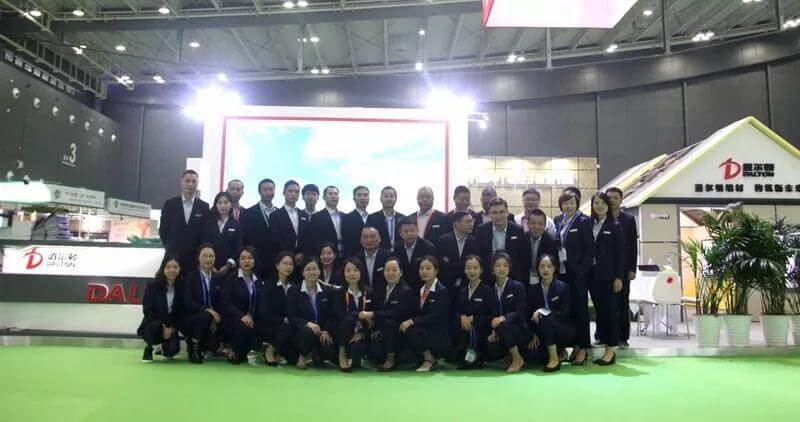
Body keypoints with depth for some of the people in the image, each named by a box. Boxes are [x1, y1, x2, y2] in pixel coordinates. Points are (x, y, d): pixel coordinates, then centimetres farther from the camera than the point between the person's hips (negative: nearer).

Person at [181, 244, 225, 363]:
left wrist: (217, 315, -15)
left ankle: (202, 344, 15)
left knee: (213, 345, -23)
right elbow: (188, 302, -14)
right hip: (190, 319, -2)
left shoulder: (220, 278, 8)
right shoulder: (190, 277, -2)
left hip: (214, 318, 3)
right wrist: (207, 310, -27)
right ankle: (193, 345, -8)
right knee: (205, 317, -35)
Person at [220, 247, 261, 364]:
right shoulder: (231, 278, -1)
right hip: (232, 320, -3)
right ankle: (233, 352, -5)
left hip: (251, 318, 3)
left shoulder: (258, 280, 10)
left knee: (256, 335, -26)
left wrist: (250, 316, -14)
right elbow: (226, 302, -11)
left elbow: (259, 303, 7)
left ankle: (242, 352, 9)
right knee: (243, 326, -35)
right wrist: (241, 316, -24)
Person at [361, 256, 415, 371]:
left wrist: (371, 314, -26)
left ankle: (391, 359, -17)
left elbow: (396, 313, -24)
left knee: (388, 322, -34)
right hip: (383, 332, 4)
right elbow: (377, 310, 5)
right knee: (375, 353, -23)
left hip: (401, 331, -4)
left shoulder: (406, 291, -12)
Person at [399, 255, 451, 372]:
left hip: (439, 336, -7)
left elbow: (435, 317, -21)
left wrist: (412, 321, -30)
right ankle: (425, 355, 2)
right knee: (402, 329, -18)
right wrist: (407, 321, -12)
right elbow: (418, 313, 9)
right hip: (424, 331, 7)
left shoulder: (442, 291, -9)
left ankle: (429, 358, -5)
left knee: (409, 330, -28)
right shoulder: (421, 290, 13)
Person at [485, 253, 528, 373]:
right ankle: (509, 354, 5)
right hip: (499, 333, 2)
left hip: (519, 330, -2)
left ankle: (517, 358, -12)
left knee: (502, 325, -35)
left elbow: (521, 313, -11)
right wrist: (493, 331, -12)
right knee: (490, 350, -30)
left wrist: (503, 318, -30)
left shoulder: (518, 286, -2)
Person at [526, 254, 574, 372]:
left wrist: (543, 311, -23)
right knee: (532, 352, -26)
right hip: (543, 333, 3)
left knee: (544, 317, -33)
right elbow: (530, 315, 2)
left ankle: (554, 358, -21)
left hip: (564, 330, -3)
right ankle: (556, 350, 7)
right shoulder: (532, 289, 4)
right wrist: (534, 334, -11)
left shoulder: (563, 287, -5)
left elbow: (565, 313, -11)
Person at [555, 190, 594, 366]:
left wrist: (582, 269, -14)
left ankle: (583, 347, 9)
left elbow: (590, 248, -7)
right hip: (561, 271, 5)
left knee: (580, 309, 1)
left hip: (578, 272, -5)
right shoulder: (557, 221, 10)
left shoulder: (584, 221, -3)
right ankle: (575, 344, 17)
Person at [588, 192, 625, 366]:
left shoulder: (615, 227, 0)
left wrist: (619, 277, -10)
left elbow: (620, 253, -4)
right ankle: (606, 347, 14)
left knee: (611, 310, -2)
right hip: (593, 274, 4)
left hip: (609, 275, -4)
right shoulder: (589, 225, 8)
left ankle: (612, 349, 4)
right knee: (599, 310, 7)